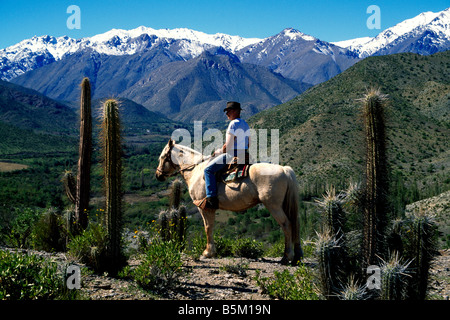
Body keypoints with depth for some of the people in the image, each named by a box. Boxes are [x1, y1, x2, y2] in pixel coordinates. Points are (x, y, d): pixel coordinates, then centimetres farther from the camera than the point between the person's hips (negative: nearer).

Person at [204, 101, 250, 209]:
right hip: (243, 154, 11)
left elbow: (228, 145, -19)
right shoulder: (245, 124, 16)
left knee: (209, 169, -11)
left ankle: (211, 199, -21)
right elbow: (249, 143, 21)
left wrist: (219, 151, -2)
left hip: (233, 155, -11)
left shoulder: (233, 124, -14)